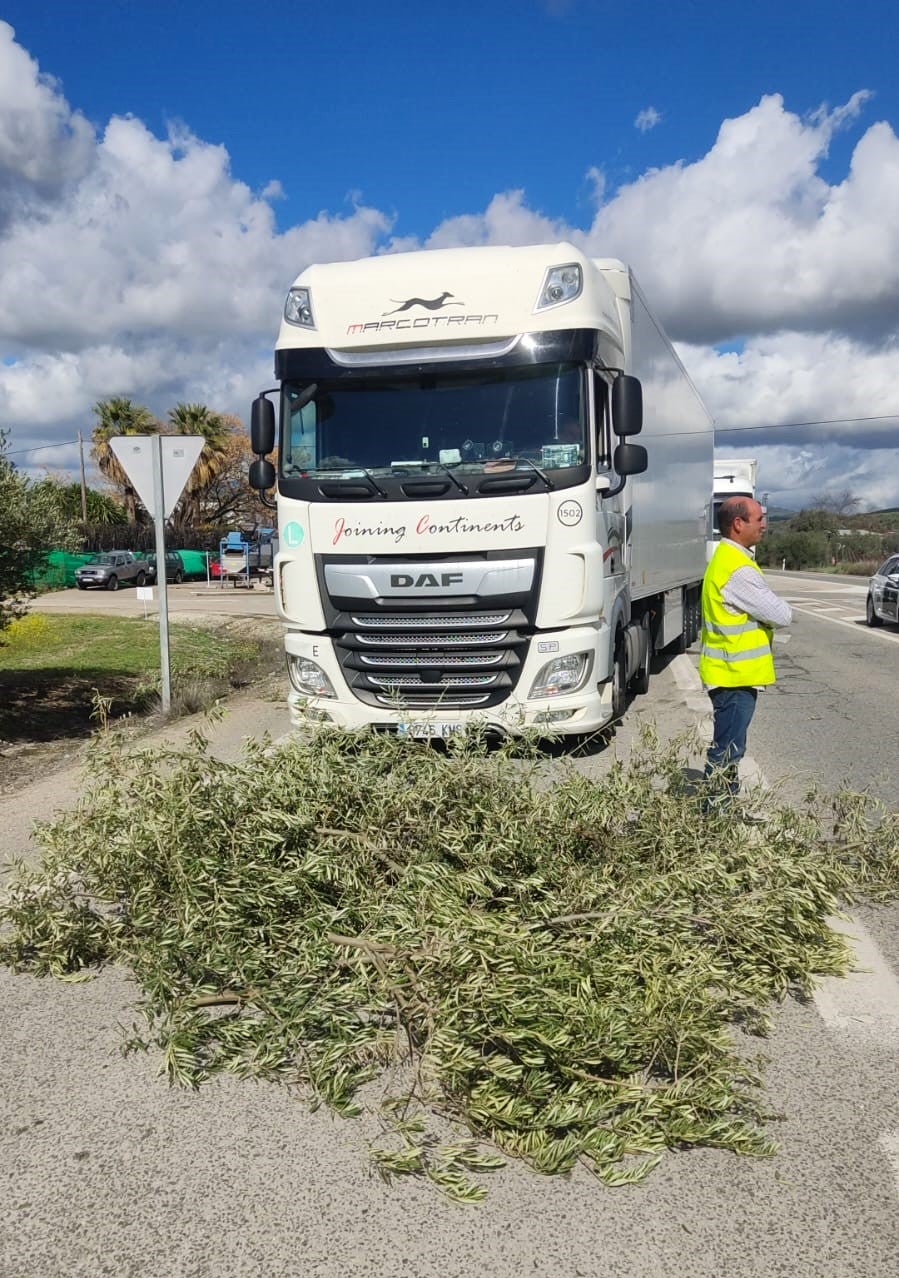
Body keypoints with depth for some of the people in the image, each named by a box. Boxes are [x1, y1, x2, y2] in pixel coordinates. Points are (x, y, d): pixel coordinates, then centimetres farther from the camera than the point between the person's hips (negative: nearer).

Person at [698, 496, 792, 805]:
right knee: (727, 749, -4)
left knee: (728, 747, 18)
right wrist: (779, 608, 2)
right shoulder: (738, 570, -22)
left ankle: (724, 805, 29)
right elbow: (782, 615, -19)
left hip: (730, 672, 11)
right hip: (735, 675, -11)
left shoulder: (726, 558, 12)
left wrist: (768, 613, -2)